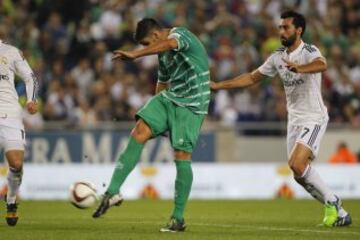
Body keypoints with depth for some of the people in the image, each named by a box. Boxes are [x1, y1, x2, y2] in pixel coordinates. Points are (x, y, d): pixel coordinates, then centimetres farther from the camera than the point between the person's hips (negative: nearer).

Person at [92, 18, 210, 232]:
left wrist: (134, 54, -47)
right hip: (169, 99, 8)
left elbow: (170, 44, -38)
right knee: (140, 130, -14)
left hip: (191, 105, -8)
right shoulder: (164, 53, 15)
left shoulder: (180, 34, -13)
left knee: (182, 156, -11)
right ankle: (113, 192, -19)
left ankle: (178, 218, -1)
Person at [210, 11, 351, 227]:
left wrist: (299, 68, -58)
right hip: (294, 119, 8)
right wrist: (219, 85, 12)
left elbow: (322, 65, -38)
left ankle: (332, 201, -5)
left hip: (314, 118, -8)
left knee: (297, 164, -24)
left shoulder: (309, 52, -14)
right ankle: (340, 214, 14)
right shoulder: (278, 57, 8)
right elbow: (252, 78, 17)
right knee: (300, 174, 3)